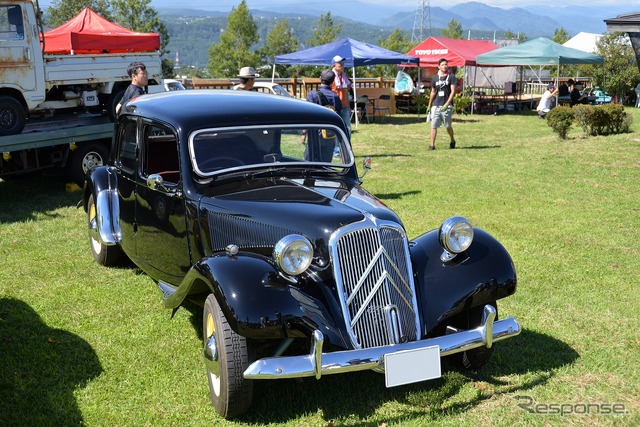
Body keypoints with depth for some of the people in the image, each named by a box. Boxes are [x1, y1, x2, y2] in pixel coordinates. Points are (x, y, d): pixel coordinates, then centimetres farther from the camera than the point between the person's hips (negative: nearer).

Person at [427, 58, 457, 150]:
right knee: (433, 125, -3)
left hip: (447, 106, -3)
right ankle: (432, 145, -1)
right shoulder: (435, 78, 11)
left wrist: (446, 104, -18)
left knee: (448, 126, 6)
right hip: (435, 105, 3)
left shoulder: (451, 77, -1)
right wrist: (429, 106, 18)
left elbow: (453, 91, -8)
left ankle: (452, 141, 29)